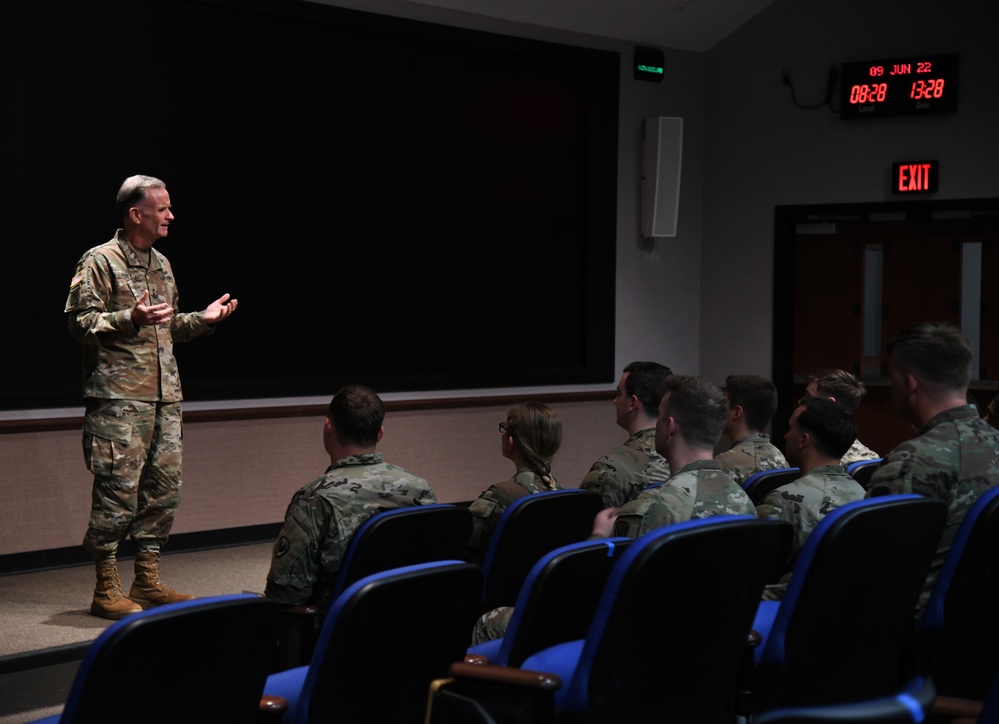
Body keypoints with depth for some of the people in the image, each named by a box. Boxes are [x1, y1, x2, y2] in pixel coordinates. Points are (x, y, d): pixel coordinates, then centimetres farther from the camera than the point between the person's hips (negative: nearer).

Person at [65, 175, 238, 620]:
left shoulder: (161, 264, 19)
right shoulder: (100, 262, -6)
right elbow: (79, 322, -12)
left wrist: (202, 319, 12)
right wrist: (131, 319, -24)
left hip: (164, 397, 8)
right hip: (119, 398, -8)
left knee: (164, 485, 8)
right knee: (118, 488, -8)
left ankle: (147, 582, 18)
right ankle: (107, 591, 1)